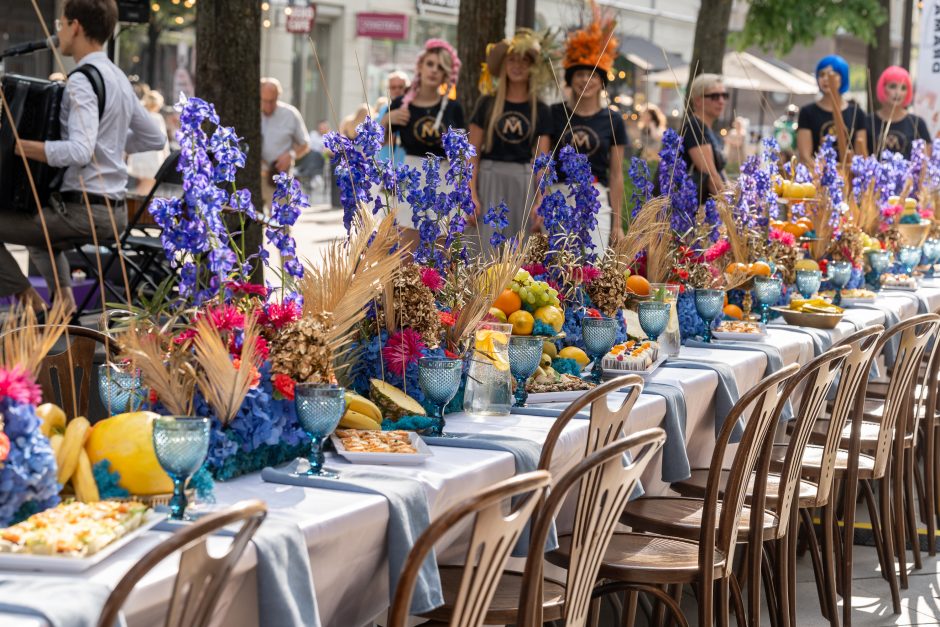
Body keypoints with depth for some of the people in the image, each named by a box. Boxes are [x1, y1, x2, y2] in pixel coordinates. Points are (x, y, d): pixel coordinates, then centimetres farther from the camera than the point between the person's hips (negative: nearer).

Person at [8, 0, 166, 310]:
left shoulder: (83, 81, -16)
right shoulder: (119, 79, 12)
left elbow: (79, 152, -28)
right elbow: (156, 138, 21)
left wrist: (15, 145, -23)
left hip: (83, 210, -10)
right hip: (114, 211, 10)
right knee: (41, 234, 35)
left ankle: (30, 301, -4)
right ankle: (64, 299, 17)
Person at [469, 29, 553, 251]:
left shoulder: (540, 111, 7)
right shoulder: (487, 103, 4)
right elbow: (473, 153, 3)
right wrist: (472, 195, -6)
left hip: (523, 183, 1)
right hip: (490, 182, -1)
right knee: (488, 249, -5)